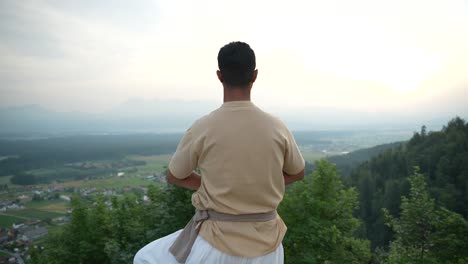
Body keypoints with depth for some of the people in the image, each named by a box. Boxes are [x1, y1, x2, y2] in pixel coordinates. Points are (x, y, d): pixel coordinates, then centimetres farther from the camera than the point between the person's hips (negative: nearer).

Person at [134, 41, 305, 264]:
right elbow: (297, 173, 12)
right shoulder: (277, 128, -7)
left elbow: (174, 176, 3)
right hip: (264, 245, 3)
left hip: (216, 245, -2)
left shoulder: (202, 128, -15)